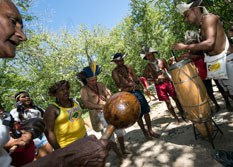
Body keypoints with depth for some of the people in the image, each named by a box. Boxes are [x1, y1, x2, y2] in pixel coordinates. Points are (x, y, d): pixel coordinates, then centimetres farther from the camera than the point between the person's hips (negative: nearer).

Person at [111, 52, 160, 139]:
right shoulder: (115, 72, -3)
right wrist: (131, 84, -16)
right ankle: (145, 132, 22)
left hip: (137, 91, 4)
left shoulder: (129, 67, 12)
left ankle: (150, 131, 19)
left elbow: (137, 79, 11)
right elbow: (118, 84, -12)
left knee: (146, 111, 4)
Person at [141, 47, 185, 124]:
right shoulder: (148, 67, -2)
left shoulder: (162, 61, 3)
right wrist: (155, 80, -13)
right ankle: (176, 118, 19)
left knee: (176, 99, 7)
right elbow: (146, 77, -1)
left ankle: (183, 115, 24)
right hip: (159, 85, -1)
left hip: (168, 82, 1)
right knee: (167, 102, 4)